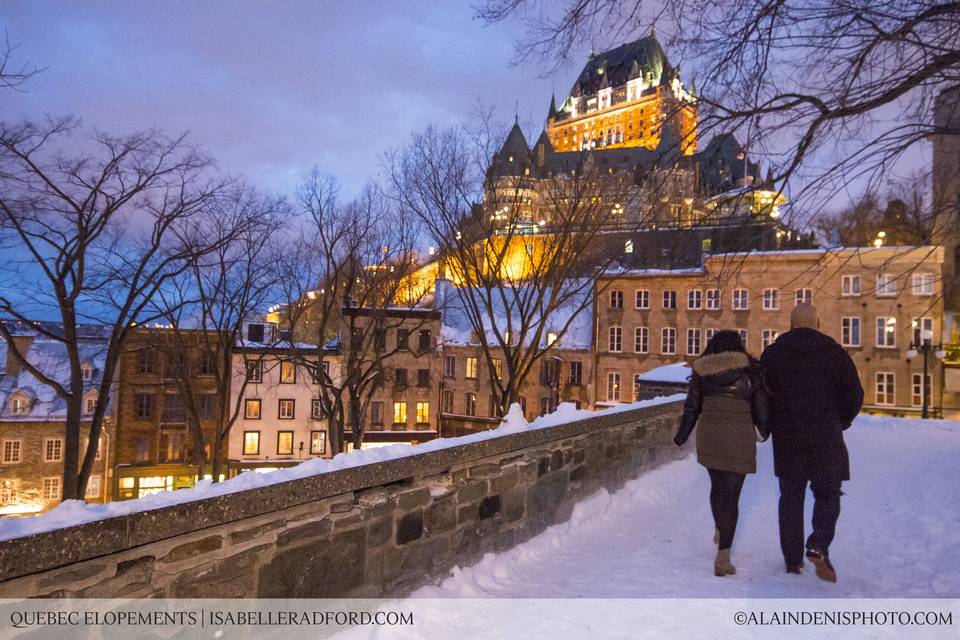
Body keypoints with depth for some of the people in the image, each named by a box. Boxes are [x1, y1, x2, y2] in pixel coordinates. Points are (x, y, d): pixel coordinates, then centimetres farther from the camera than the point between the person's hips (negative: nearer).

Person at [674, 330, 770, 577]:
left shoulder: (701, 370, 8)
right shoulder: (750, 370, 4)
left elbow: (692, 406, 8)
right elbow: (760, 407, 4)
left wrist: (681, 437, 19)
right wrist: (766, 431, 22)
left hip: (708, 433, 2)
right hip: (740, 435, -2)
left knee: (718, 485, 24)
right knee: (731, 493, 1)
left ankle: (721, 531, 35)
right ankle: (723, 557, -1)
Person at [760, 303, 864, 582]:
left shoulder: (773, 352, 1)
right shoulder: (834, 352, -1)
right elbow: (854, 396, -1)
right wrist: (838, 424, 15)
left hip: (787, 439, 1)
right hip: (826, 439, -1)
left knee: (791, 497, 10)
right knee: (827, 496, 10)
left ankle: (793, 560, 13)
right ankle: (818, 545, -12)